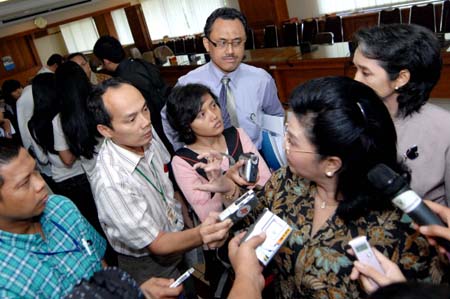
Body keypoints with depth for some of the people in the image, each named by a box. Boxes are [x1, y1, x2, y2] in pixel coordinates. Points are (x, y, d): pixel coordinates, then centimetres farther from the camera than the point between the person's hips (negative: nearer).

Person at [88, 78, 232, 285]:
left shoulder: (147, 135, -15)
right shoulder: (110, 183, -35)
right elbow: (156, 244, -26)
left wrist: (196, 230, -2)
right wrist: (198, 235, -44)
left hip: (179, 233, 6)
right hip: (150, 266, -5)